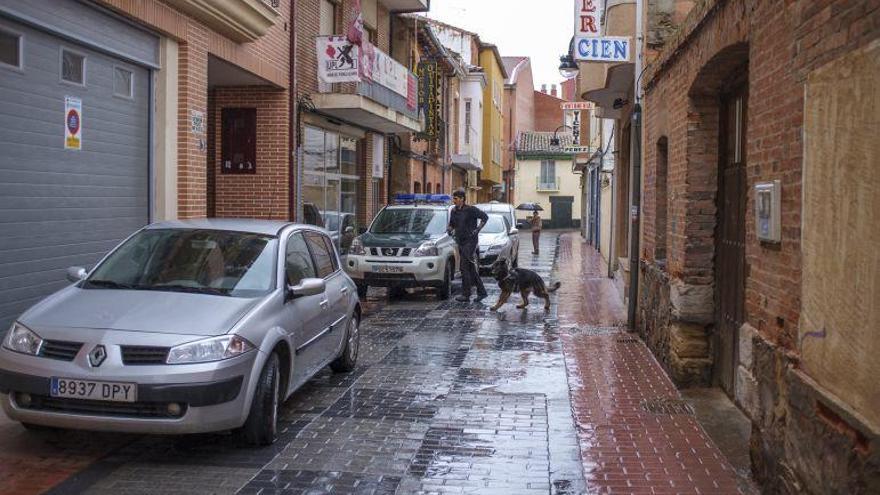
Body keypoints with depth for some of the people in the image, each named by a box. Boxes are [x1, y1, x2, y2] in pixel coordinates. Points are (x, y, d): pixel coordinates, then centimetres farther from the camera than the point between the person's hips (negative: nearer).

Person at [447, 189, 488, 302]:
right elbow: (451, 224, 24)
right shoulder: (454, 211, 11)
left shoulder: (470, 210, -11)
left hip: (470, 241, -8)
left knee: (465, 268, -11)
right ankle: (481, 292, 19)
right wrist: (449, 229, 3)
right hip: (460, 242, 8)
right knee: (472, 269, 11)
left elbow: (485, 216, -10)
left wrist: (477, 229, -13)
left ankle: (466, 295, -6)